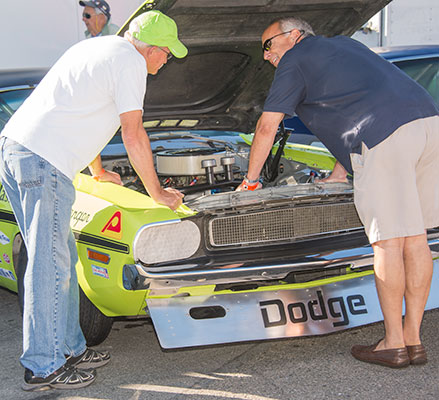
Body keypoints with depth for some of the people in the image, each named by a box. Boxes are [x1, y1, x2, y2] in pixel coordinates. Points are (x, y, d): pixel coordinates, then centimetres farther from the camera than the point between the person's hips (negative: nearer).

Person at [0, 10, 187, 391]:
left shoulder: (97, 46, 24)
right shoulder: (129, 61, -5)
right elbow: (133, 135, -5)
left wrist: (99, 171, 47)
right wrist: (157, 193, 5)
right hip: (44, 163, -10)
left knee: (60, 258, 15)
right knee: (50, 265, -3)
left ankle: (70, 348, 23)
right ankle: (43, 368, 4)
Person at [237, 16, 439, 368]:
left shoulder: (295, 60, 12)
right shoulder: (344, 45, 35)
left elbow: (267, 127, 13)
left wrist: (250, 180, 25)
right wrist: (339, 173, 40)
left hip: (386, 136, -8)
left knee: (388, 240, -3)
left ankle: (394, 345, 3)